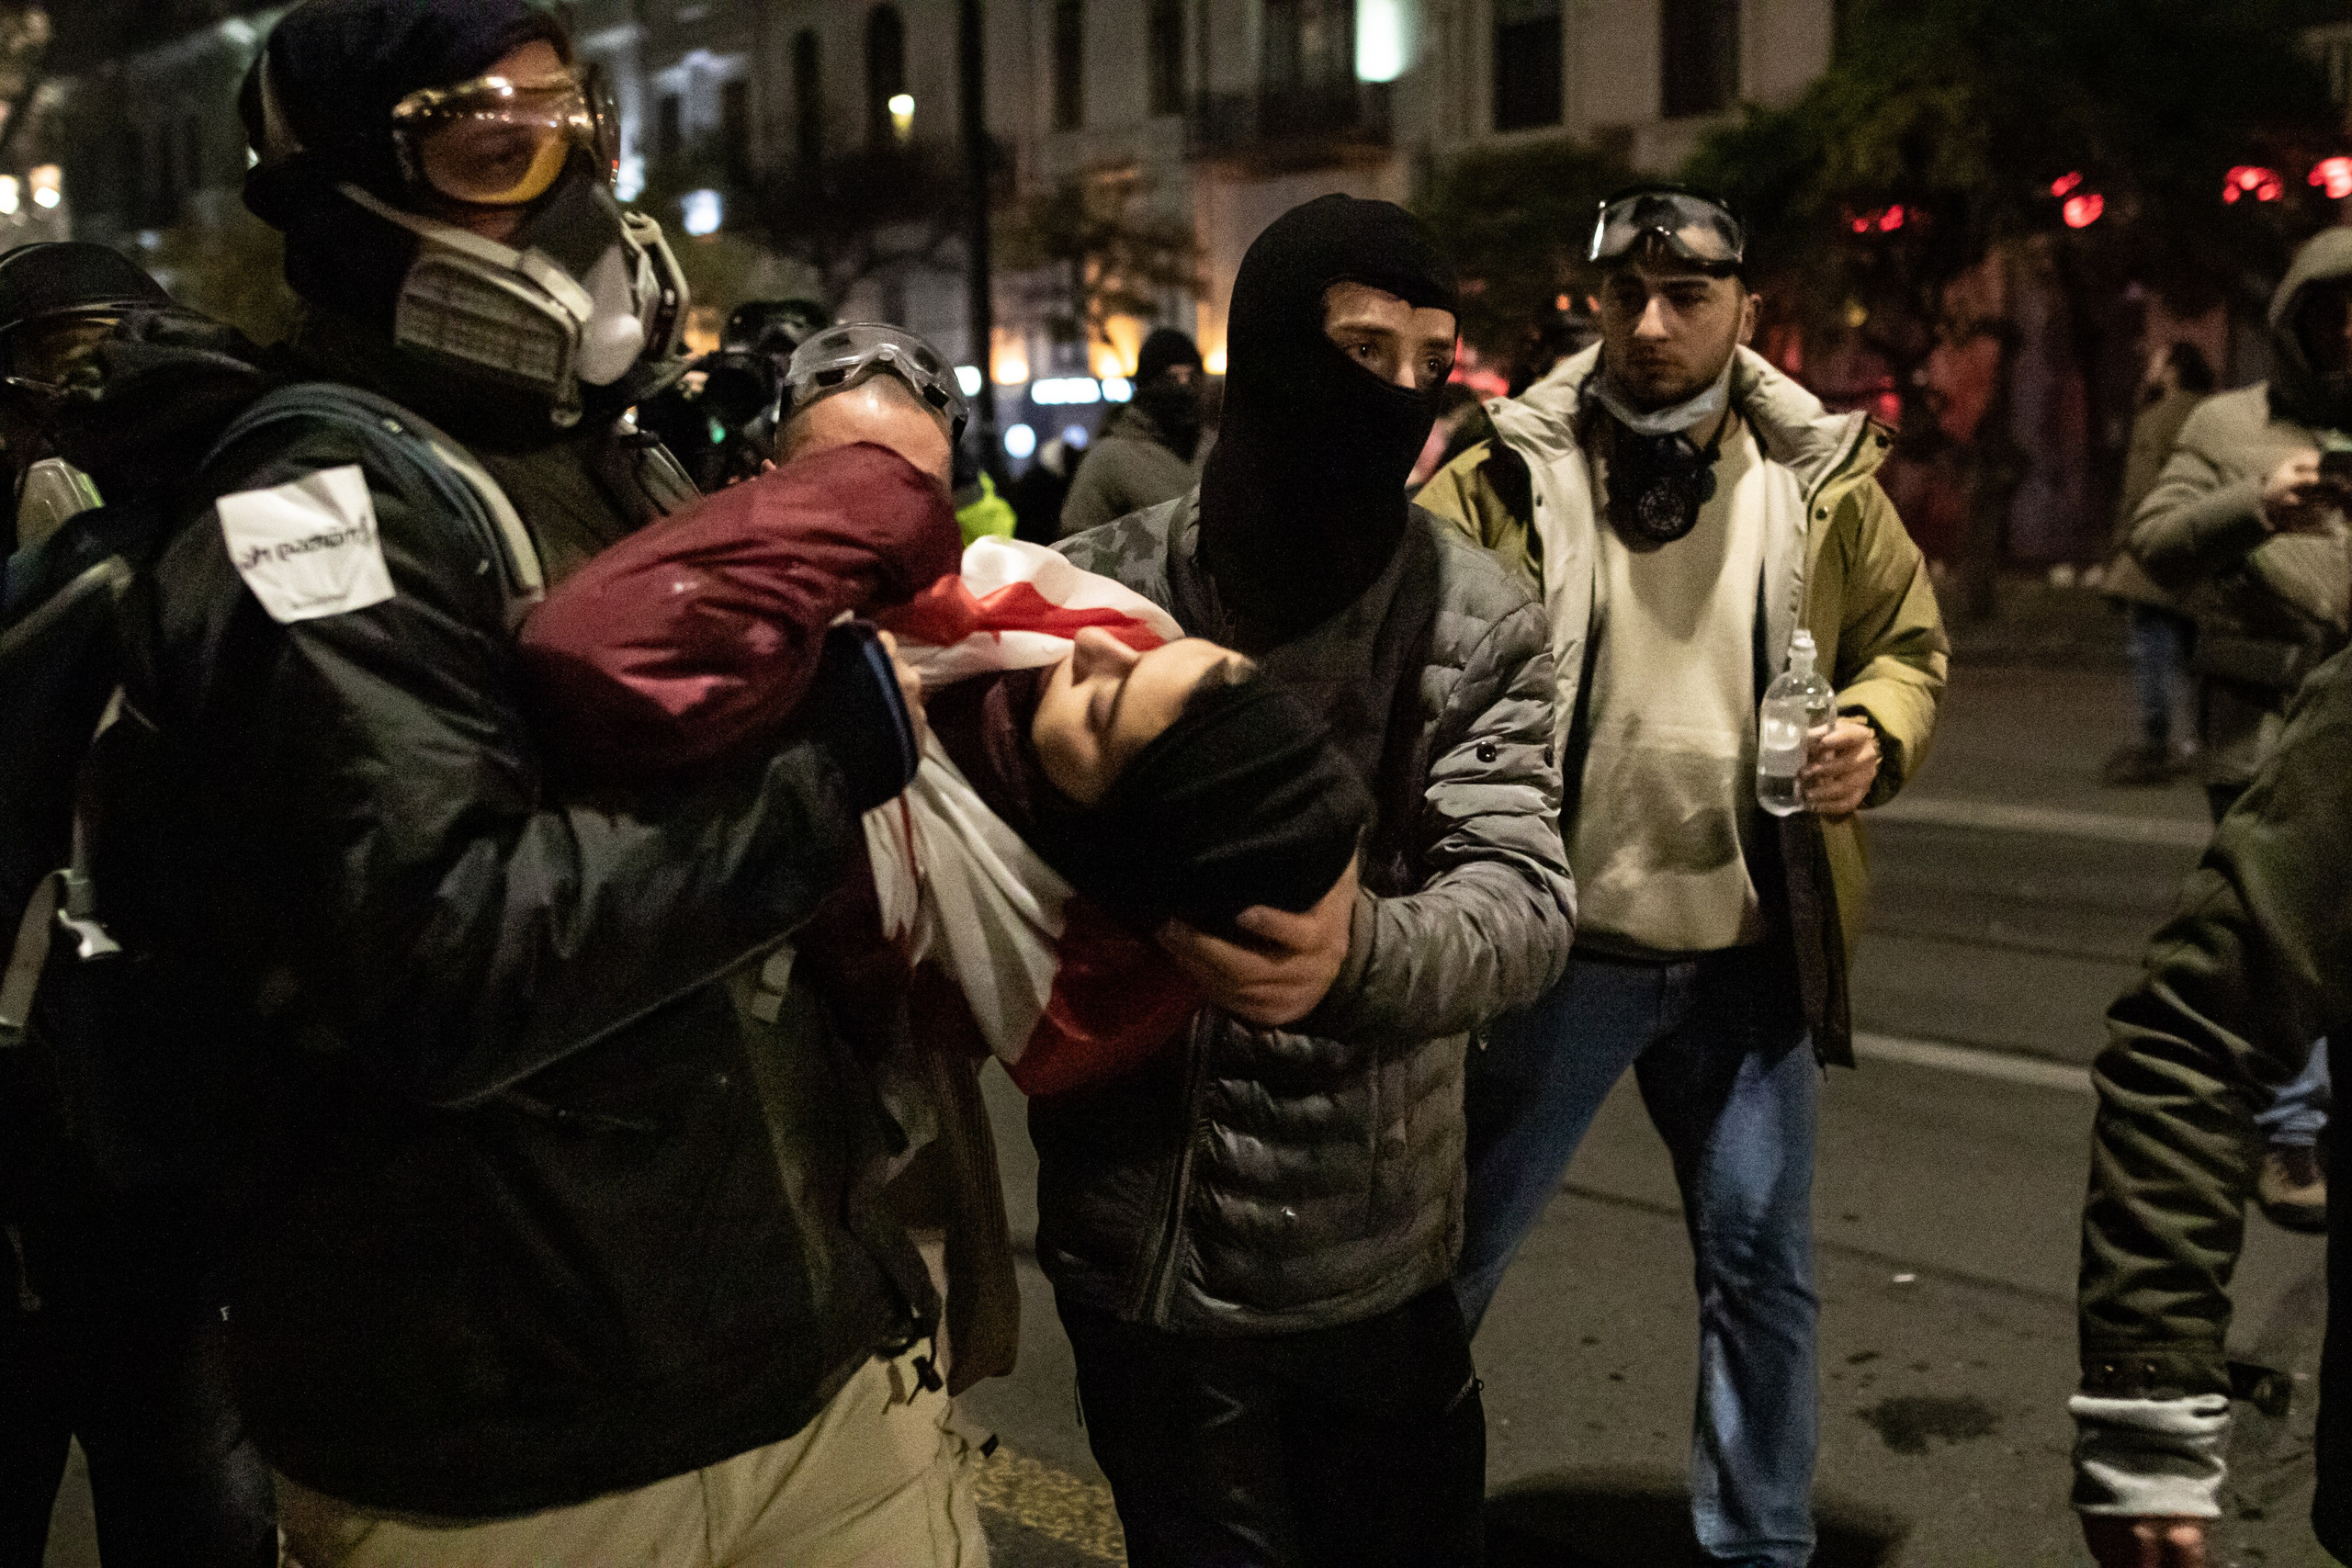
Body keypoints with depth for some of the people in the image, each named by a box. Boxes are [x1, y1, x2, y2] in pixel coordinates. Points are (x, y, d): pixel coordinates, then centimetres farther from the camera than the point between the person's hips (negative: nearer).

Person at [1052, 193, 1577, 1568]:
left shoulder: (1482, 621, -4)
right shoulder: (1104, 593, -6)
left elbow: (1526, 900, -16)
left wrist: (1362, 954, -38)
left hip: (1383, 1262, 2)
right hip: (1151, 1262, -1)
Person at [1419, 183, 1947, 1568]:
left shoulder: (1823, 482, 1)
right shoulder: (1508, 478, -6)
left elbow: (1909, 639, 13)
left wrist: (1878, 732, -9)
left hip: (1752, 949, 2)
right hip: (1555, 940, -2)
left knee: (1763, 1262, 12)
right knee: (1456, 1244, 10)